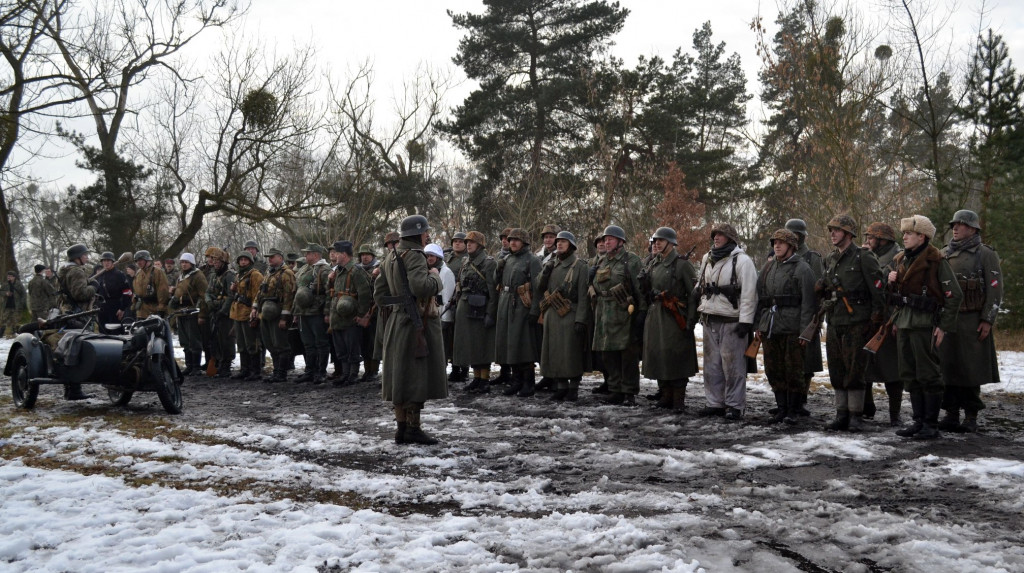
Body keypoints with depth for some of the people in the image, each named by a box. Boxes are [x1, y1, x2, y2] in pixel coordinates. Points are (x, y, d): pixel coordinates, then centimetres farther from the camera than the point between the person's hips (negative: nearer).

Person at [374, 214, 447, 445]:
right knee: (417, 375, -2)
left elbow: (379, 294, 18)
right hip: (417, 324, -9)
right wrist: (435, 276, -12)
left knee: (400, 375, 12)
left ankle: (401, 427, 18)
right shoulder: (414, 256, -14)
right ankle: (413, 428, 2)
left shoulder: (390, 257, 15)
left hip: (397, 322, 9)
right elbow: (421, 286, -30)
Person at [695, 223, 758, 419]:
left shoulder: (742, 261, -8)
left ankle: (735, 406, 3)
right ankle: (715, 402, 19)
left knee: (733, 365, -5)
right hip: (709, 320, 7)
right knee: (712, 364, 11)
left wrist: (745, 321, -17)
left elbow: (749, 293, -12)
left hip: (731, 321, -7)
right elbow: (700, 285, 29)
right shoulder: (707, 259, 15)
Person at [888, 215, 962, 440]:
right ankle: (918, 420, 21)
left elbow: (955, 295, -9)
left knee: (928, 376, -1)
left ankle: (932, 425, 7)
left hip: (925, 324, -7)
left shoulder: (936, 260, -8)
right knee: (910, 376, 11)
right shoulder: (899, 260, 13)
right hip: (903, 324, 7)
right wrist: (891, 281, 1)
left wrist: (944, 326, -12)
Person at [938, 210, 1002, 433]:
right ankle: (951, 414, 10)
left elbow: (995, 289, -5)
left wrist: (987, 320, -11)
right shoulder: (944, 254, 14)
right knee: (947, 367, 4)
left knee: (971, 370, -2)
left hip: (972, 321, -5)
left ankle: (971, 416, 6)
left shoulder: (985, 254, 0)